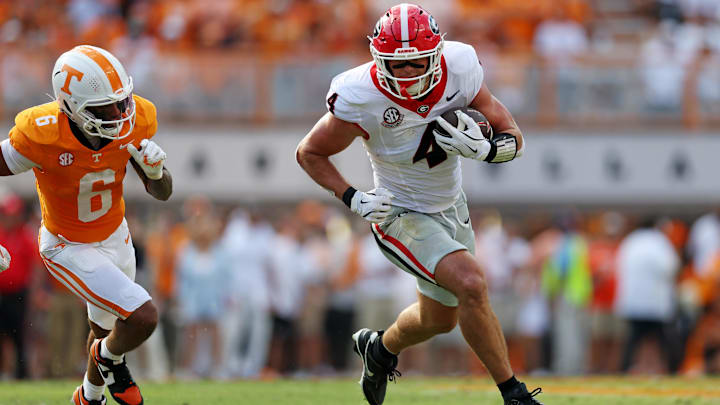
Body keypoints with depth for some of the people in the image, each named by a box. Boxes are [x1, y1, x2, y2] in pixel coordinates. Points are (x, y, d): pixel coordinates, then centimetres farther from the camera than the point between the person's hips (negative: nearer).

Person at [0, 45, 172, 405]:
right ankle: (110, 358, 15)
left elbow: (162, 193, -8)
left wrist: (156, 170, -31)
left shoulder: (134, 123, -20)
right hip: (70, 249, -6)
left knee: (107, 328, 26)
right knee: (142, 317, -20)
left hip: (115, 238, 6)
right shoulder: (42, 136, -35)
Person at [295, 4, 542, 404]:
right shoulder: (360, 100, -27)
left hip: (451, 206, 6)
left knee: (441, 318, 22)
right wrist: (353, 199, -23)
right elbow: (309, 153, -11)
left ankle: (381, 347, 54)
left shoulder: (460, 72, -18)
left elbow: (513, 138, -9)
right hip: (404, 218, -6)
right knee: (472, 284, -26)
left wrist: (484, 148, -31)